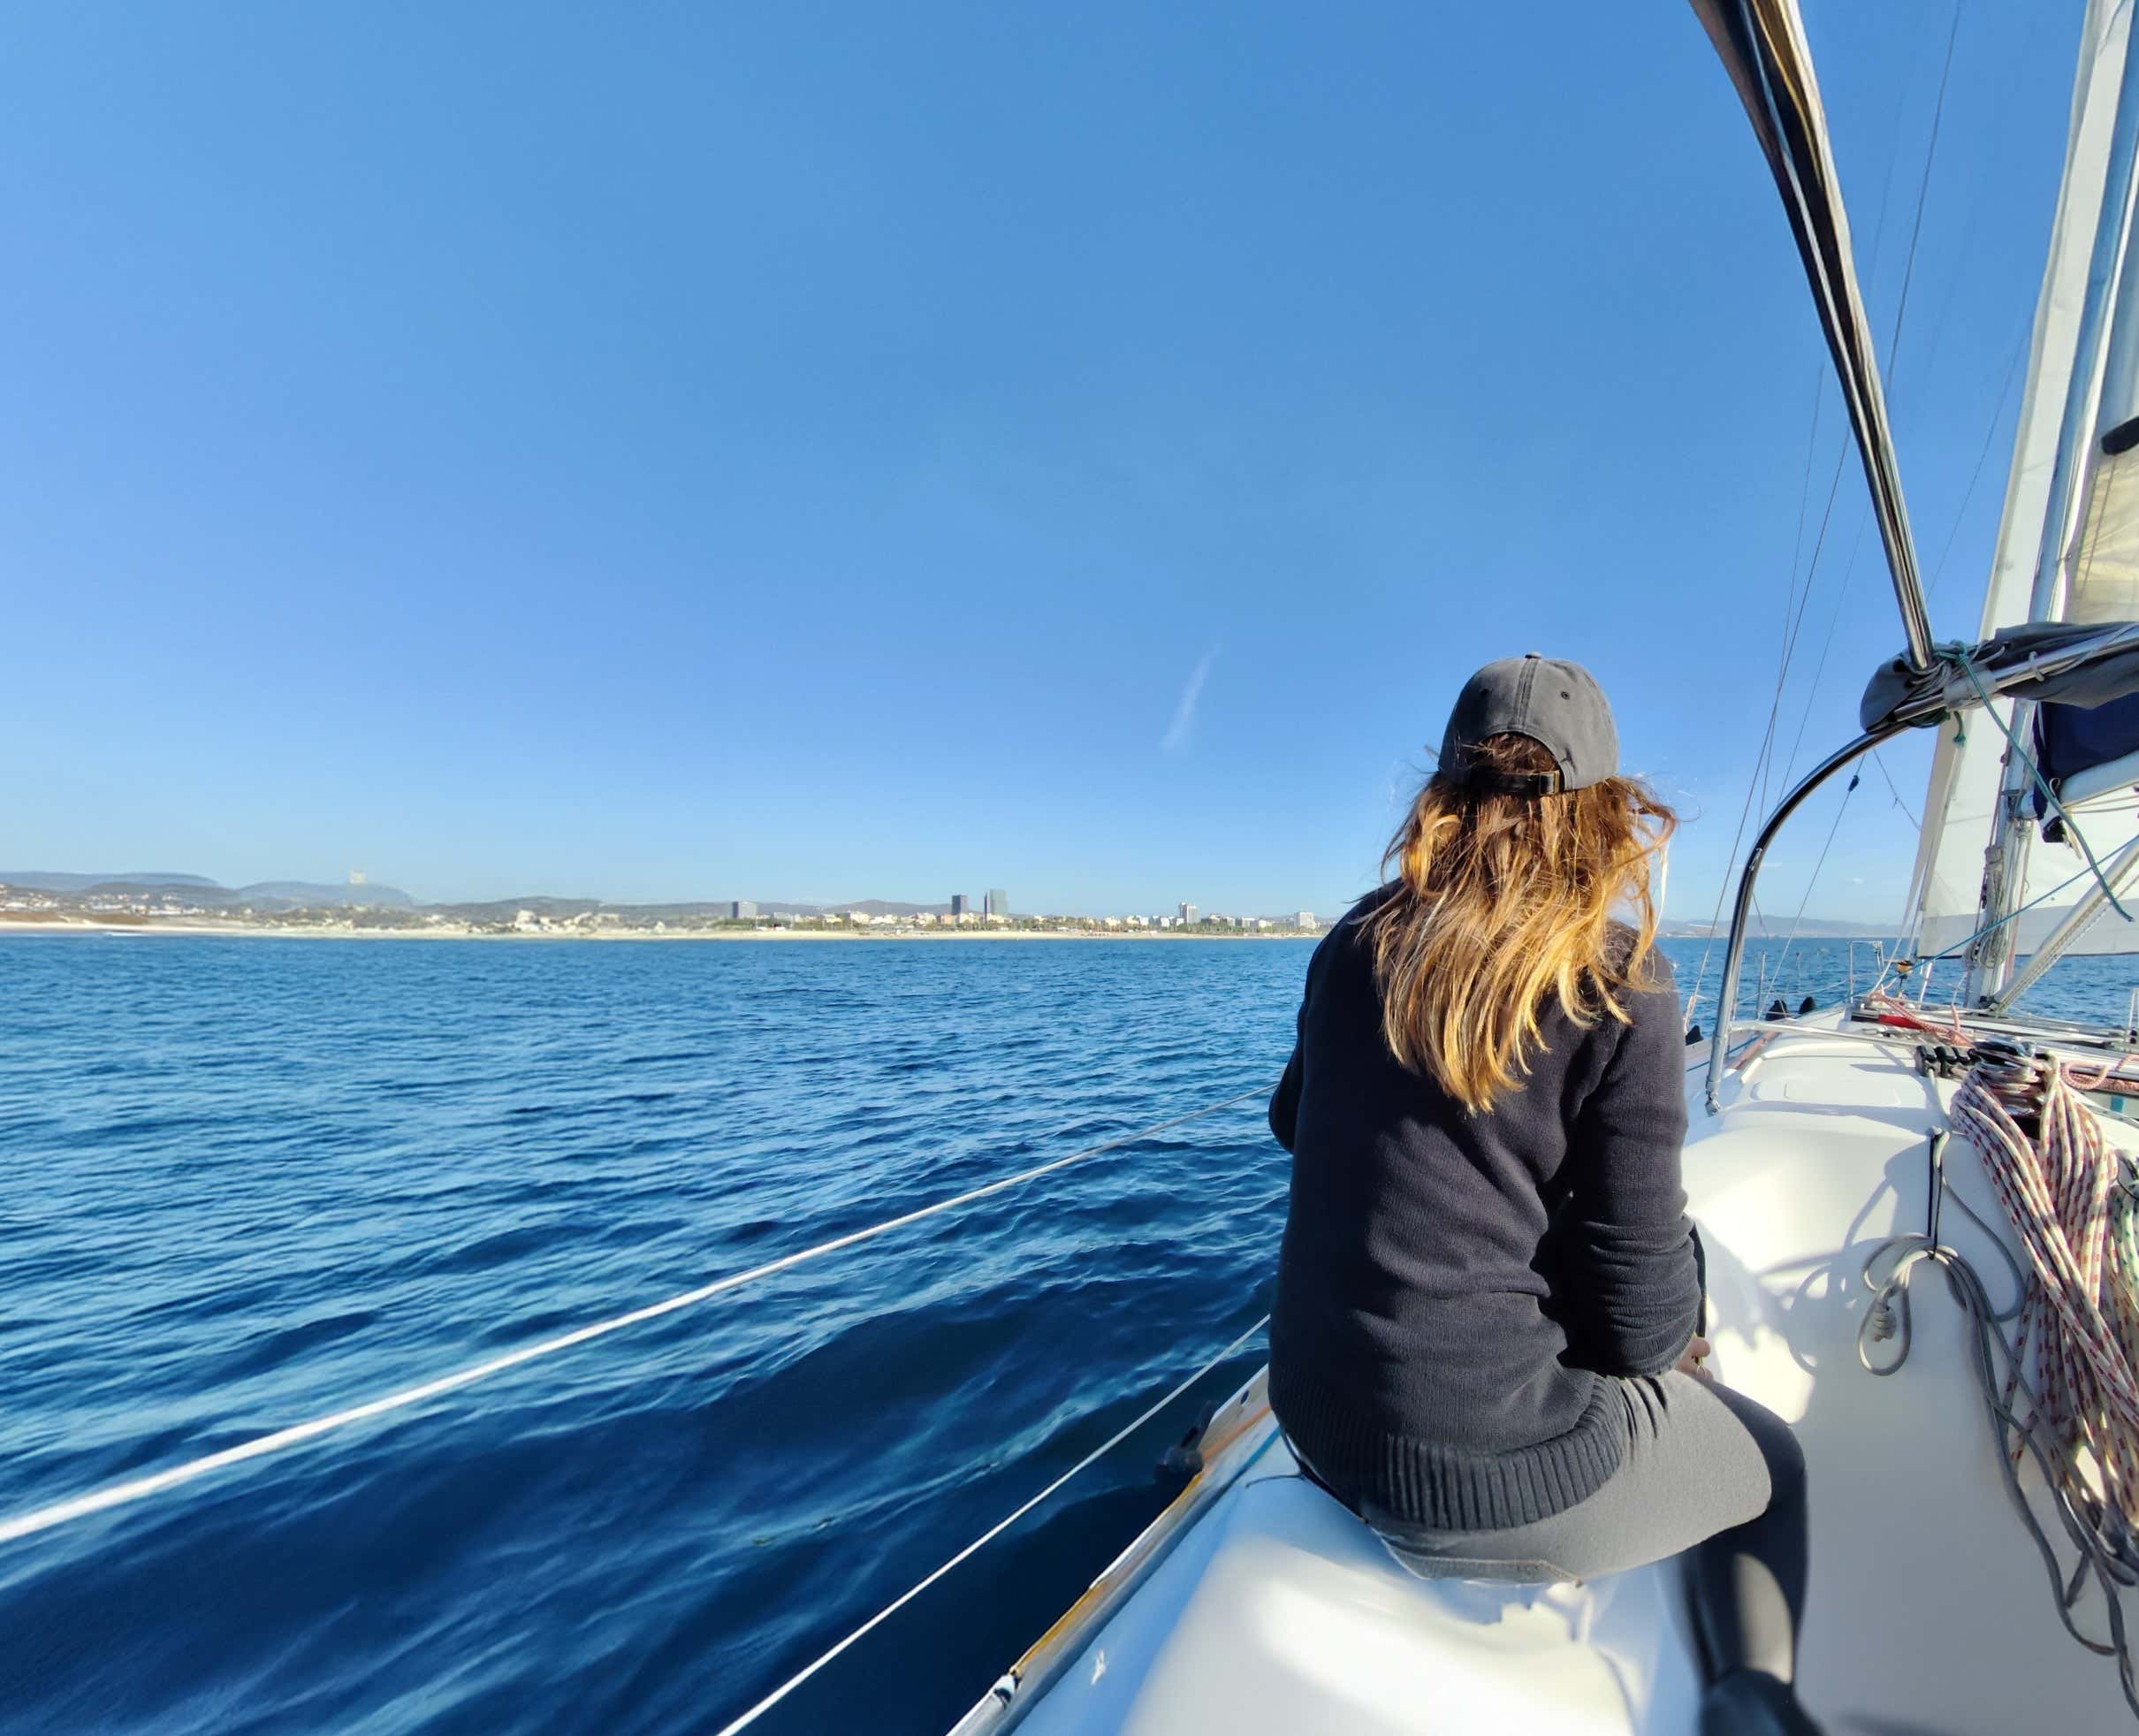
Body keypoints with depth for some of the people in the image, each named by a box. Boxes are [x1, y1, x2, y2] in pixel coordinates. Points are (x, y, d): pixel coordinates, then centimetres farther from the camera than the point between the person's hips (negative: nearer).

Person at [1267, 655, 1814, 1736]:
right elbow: (1639, 1314, -13)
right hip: (1499, 1477, -5)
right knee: (1774, 1461, 27)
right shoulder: (1618, 980, -16)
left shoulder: (1355, 944, -3)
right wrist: (1680, 1327, 10)